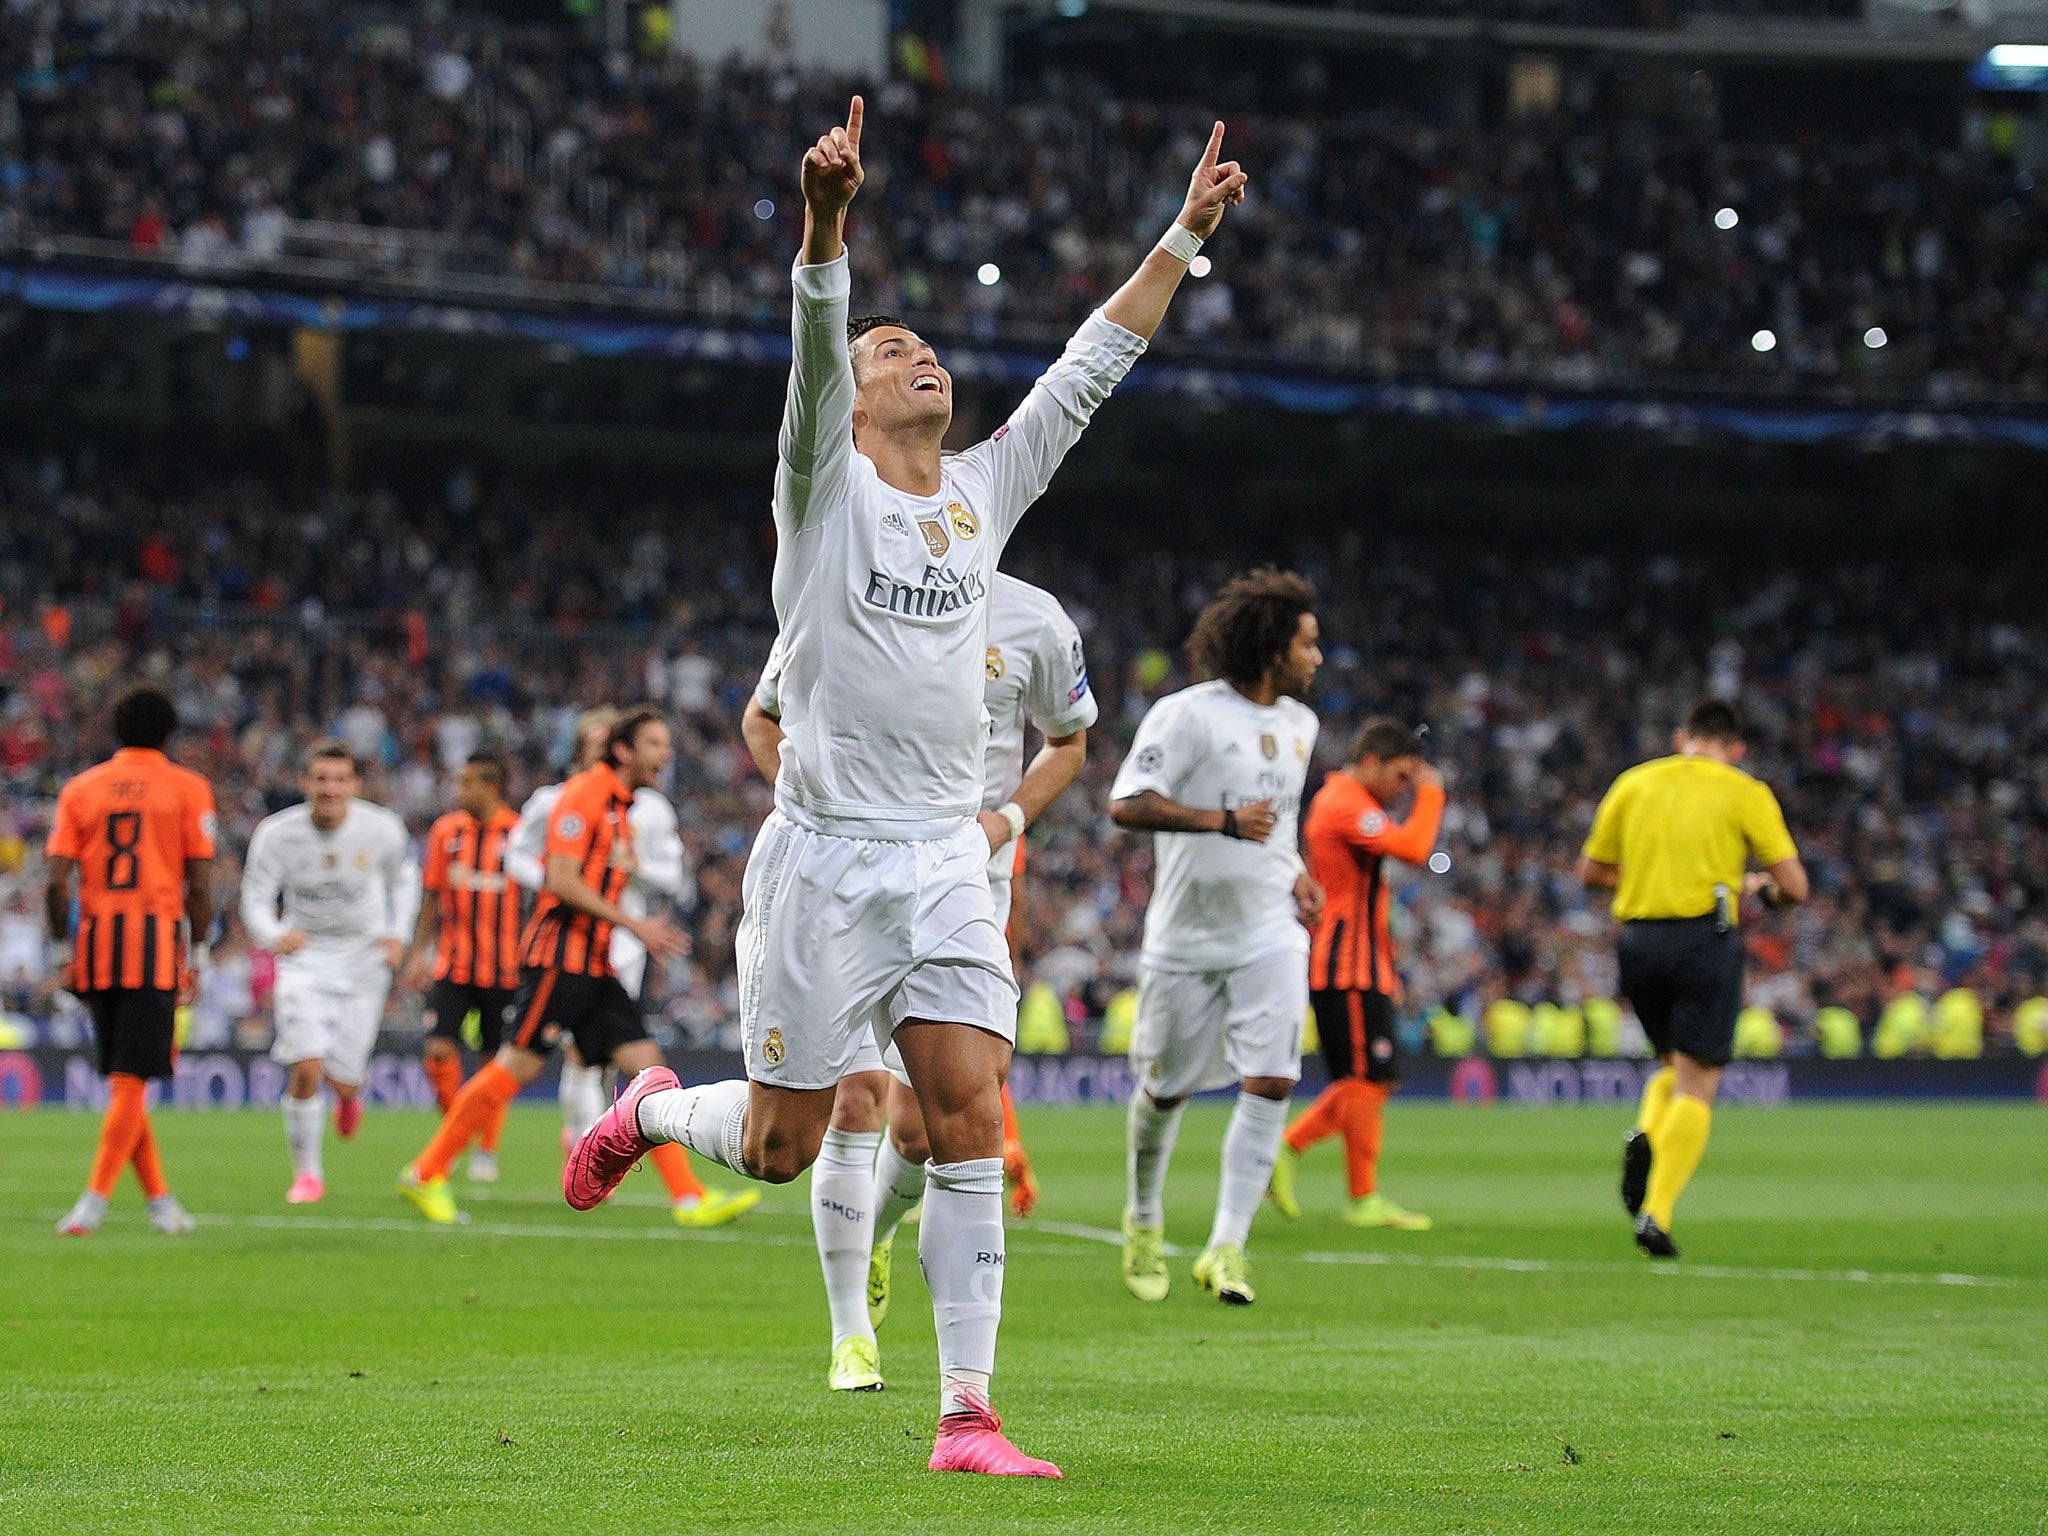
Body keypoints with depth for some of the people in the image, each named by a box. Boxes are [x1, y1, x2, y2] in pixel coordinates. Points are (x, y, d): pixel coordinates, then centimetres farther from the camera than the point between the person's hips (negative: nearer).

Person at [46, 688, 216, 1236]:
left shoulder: (79, 789, 9)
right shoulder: (188, 788, 3)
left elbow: (56, 881, 1)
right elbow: (200, 887, -2)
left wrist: (66, 946, 10)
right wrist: (196, 954, 7)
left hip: (96, 942, 3)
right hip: (157, 939, -3)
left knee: (123, 1079, 15)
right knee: (131, 1080, -5)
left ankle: (158, 1197, 21)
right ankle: (94, 1200, -17)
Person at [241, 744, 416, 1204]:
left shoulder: (382, 830, -12)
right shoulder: (276, 834, -16)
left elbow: (402, 879, 8)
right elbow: (256, 900, -12)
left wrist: (397, 934, -4)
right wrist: (275, 936, -33)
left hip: (364, 958, 1)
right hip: (304, 955, -1)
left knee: (343, 1079, -2)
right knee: (306, 1068, -16)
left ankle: (349, 1096, 39)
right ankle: (307, 1173, 3)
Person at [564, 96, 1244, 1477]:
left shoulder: (985, 491, 13)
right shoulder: (827, 484, -1)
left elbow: (1092, 365, 15)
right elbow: (815, 344, -19)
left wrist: (1186, 235, 9)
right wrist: (827, 221, -36)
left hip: (949, 863, 4)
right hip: (826, 857, -4)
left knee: (971, 1128, -6)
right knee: (782, 1148, 3)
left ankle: (967, 1414, -4)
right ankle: (649, 1112, 36)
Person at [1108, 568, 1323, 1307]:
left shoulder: (1299, 724, 12)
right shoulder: (1186, 715, -12)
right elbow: (1126, 804, -21)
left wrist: (1295, 873, 13)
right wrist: (1223, 820, -28)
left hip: (1269, 934, 4)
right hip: (1186, 934, -4)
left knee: (1270, 1081, -13)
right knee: (1165, 1088, 8)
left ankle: (1226, 1247, -10)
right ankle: (1144, 1221, 34)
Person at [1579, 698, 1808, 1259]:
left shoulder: (1633, 784, 13)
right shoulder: (1745, 793, 3)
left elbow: (1591, 871, 17)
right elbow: (1794, 885, -1)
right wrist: (1757, 887, 20)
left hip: (1637, 937, 4)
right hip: (1705, 938, -4)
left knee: (1674, 1064, 24)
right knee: (1696, 1083, -3)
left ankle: (1644, 1136, -7)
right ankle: (1656, 1213, -18)